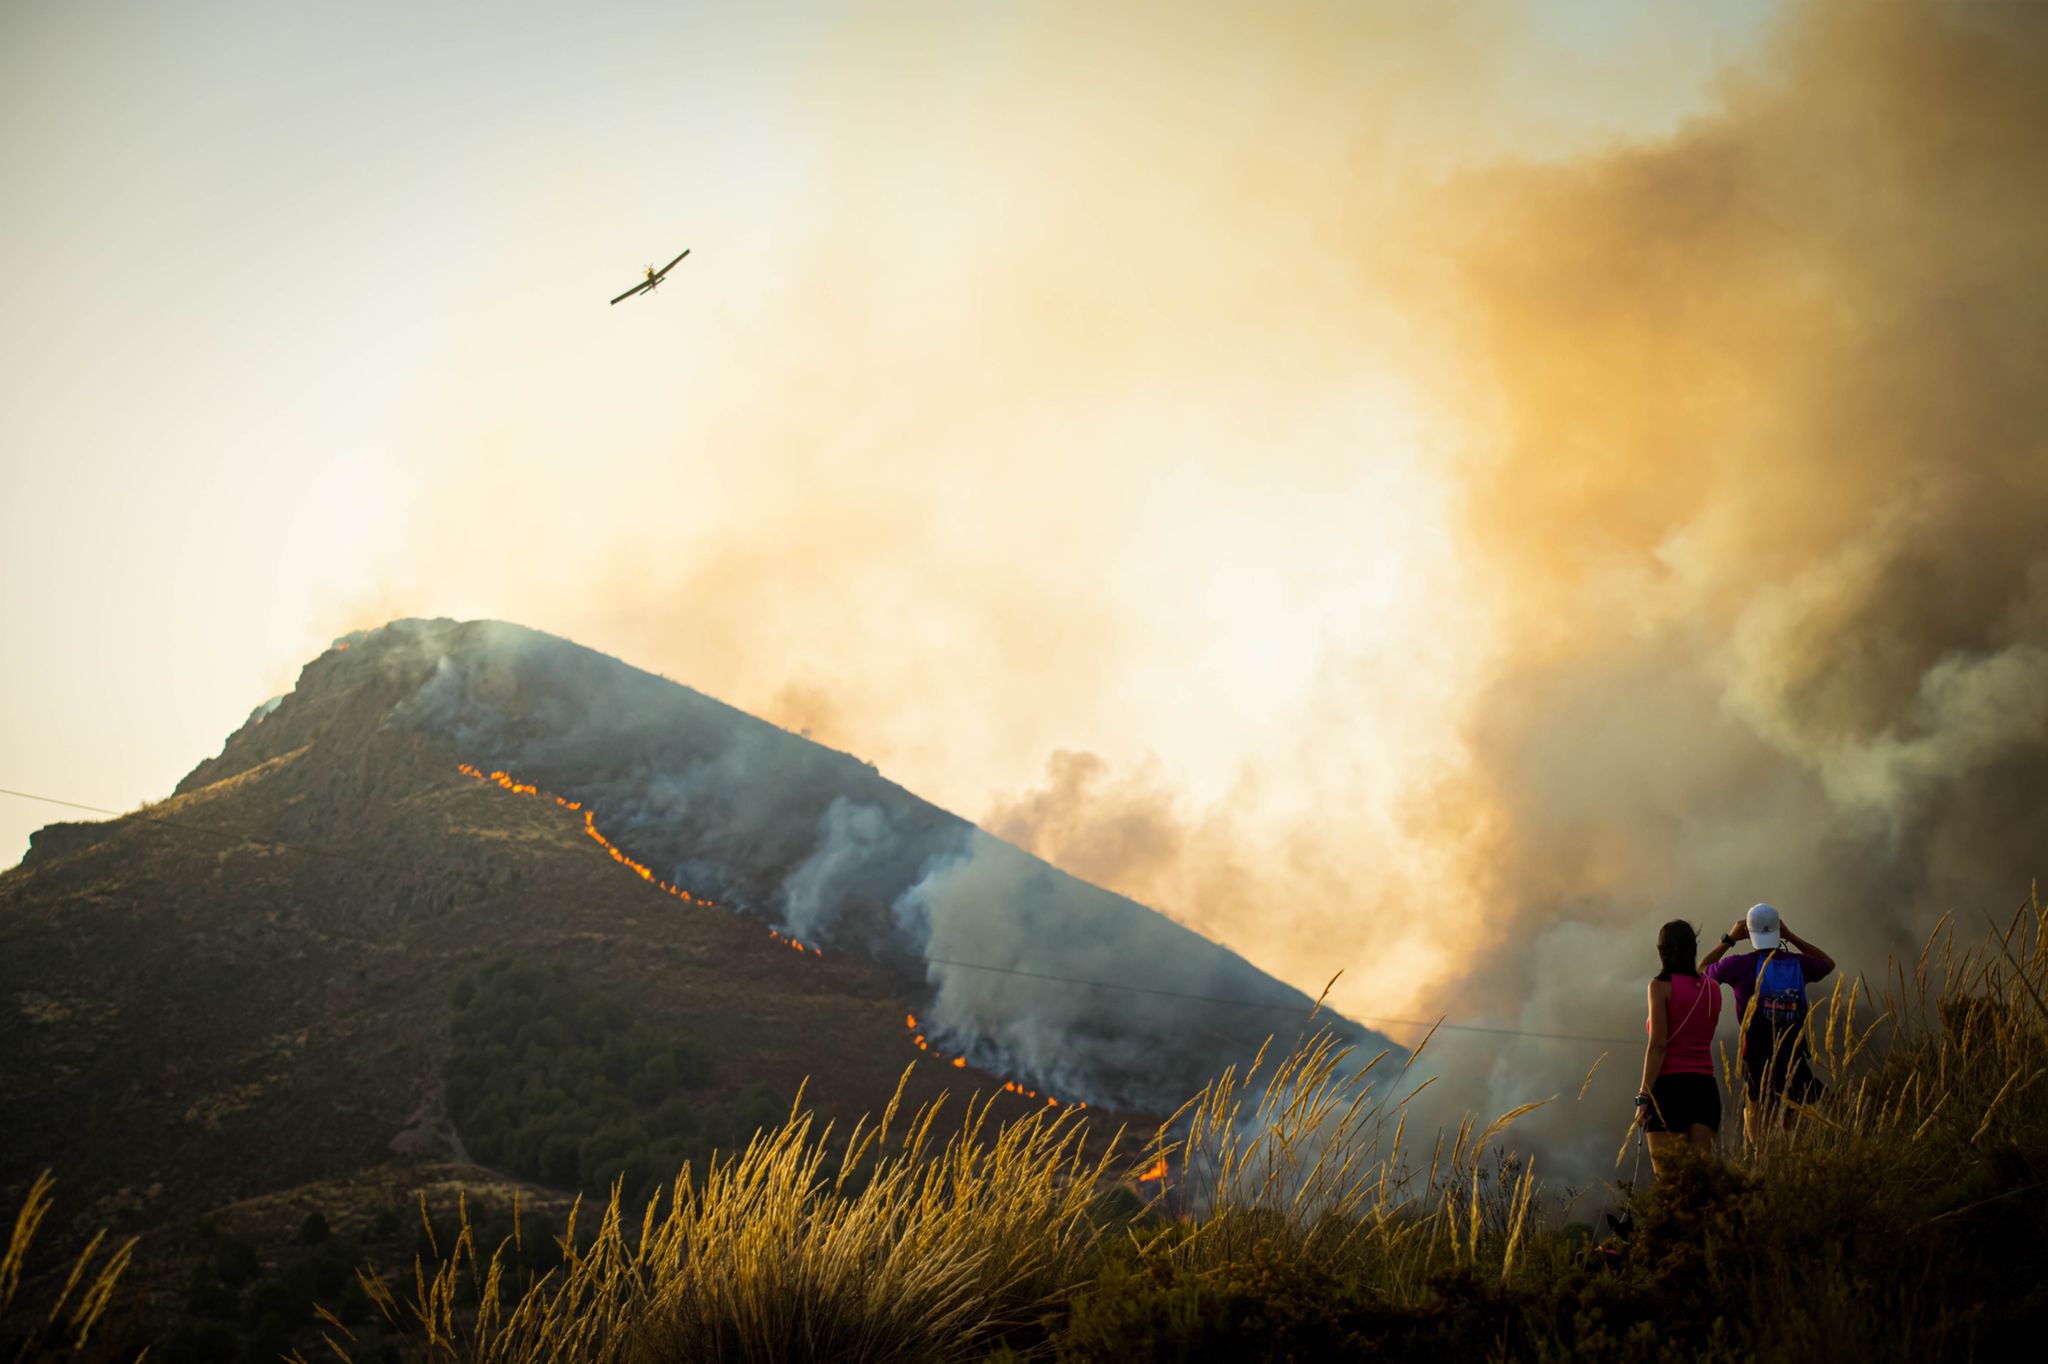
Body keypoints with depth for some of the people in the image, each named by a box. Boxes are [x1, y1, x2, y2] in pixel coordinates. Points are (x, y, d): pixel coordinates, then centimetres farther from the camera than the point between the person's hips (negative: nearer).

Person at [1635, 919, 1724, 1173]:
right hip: (1705, 1086, 5)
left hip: (1669, 1085, -5)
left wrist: (1644, 1096, -12)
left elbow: (1658, 1045, -11)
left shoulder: (1662, 986, -4)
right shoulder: (1712, 988, 10)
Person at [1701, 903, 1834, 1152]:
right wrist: (1790, 936, 23)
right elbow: (1829, 963, 29)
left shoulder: (1741, 965, -5)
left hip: (1758, 1064, -3)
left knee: (1756, 1137, -3)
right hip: (1795, 1065, 3)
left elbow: (1702, 970, 16)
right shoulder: (1798, 964, 4)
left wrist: (1730, 939, 20)